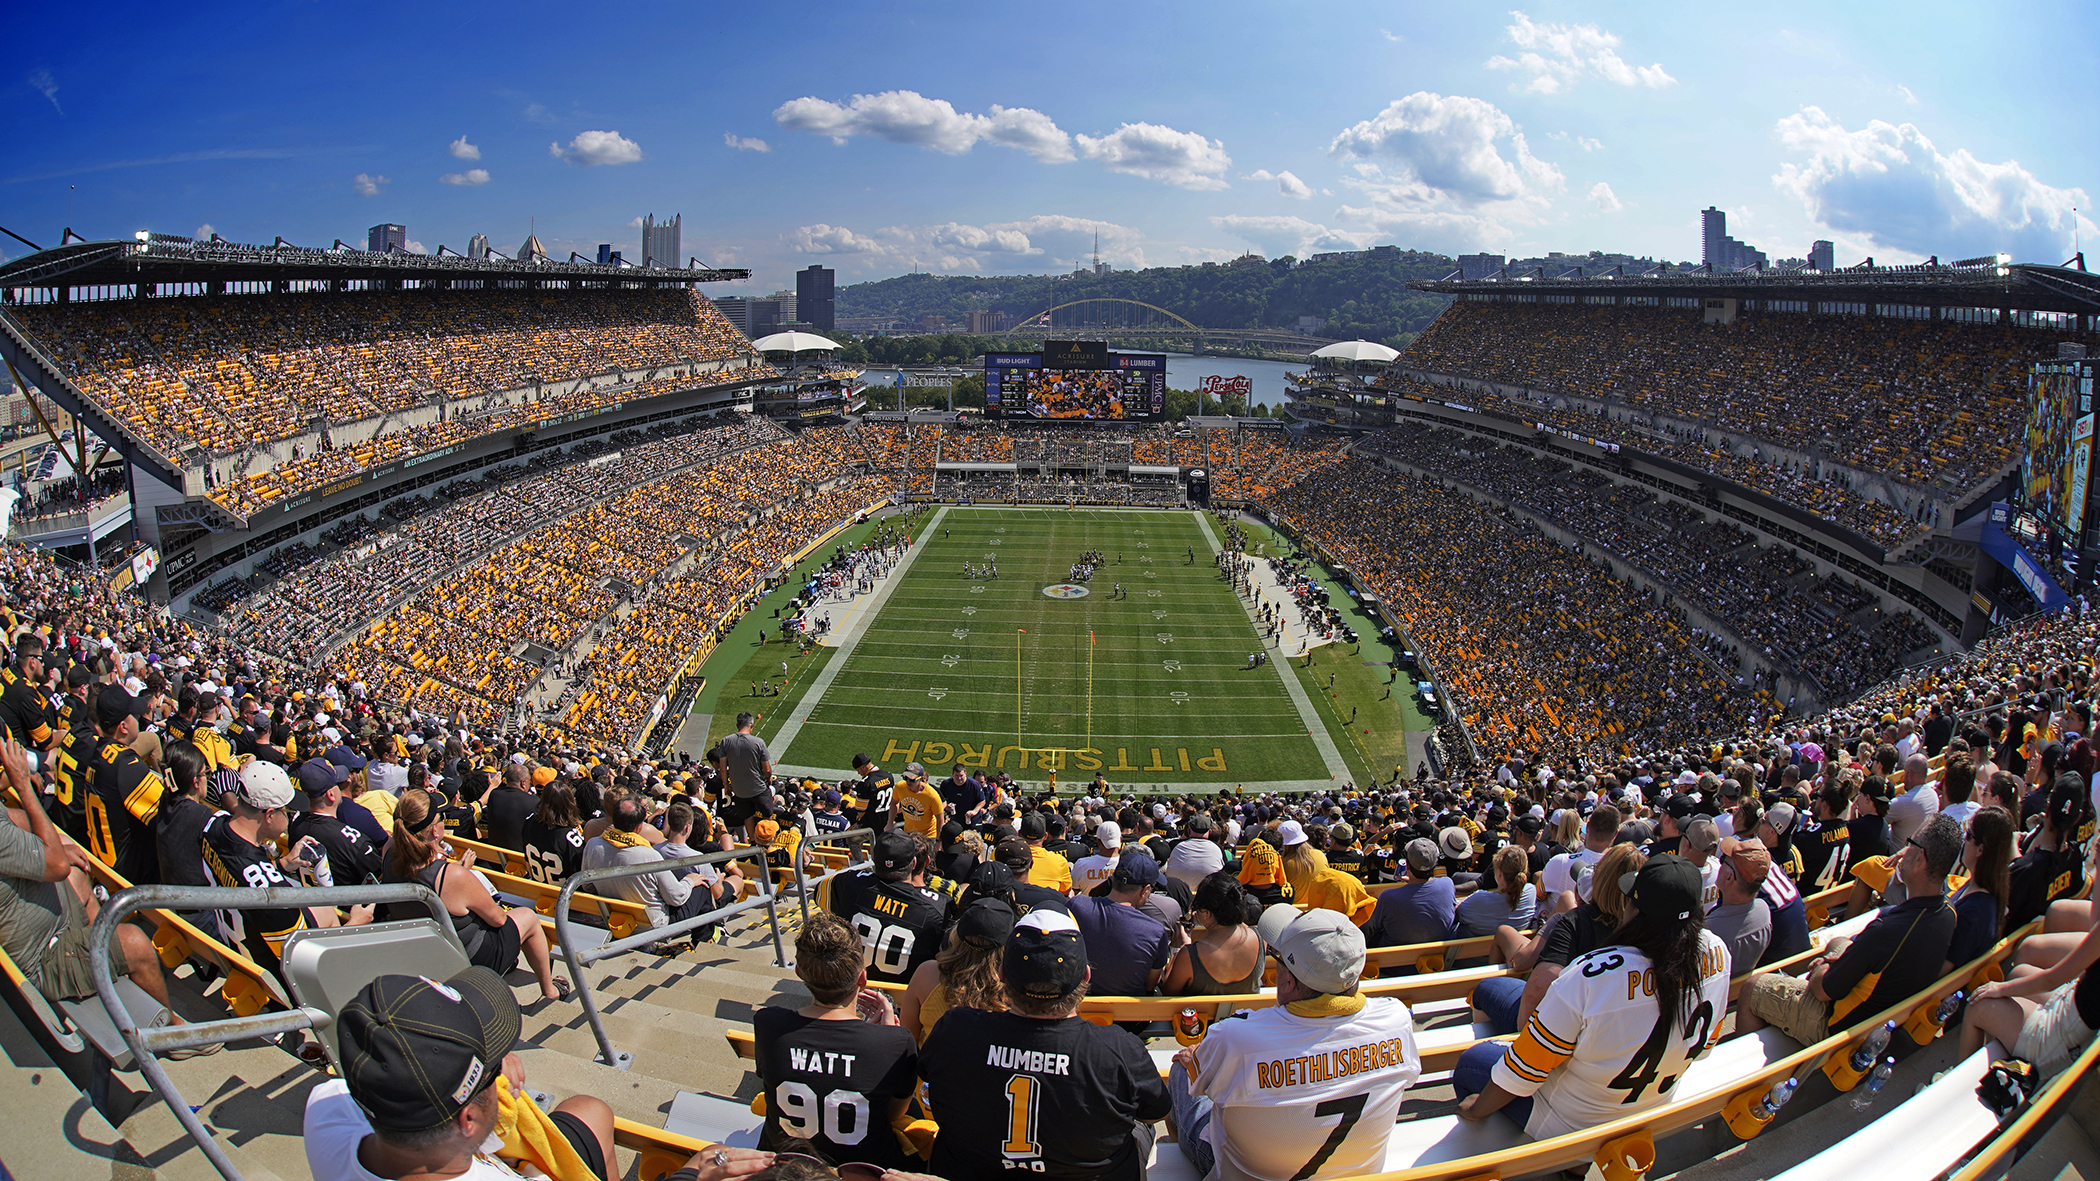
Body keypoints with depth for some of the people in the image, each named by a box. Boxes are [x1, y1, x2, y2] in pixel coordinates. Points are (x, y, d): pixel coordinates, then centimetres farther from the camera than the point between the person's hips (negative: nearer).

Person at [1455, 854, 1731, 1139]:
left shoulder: (1592, 976, -38)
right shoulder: (1717, 954, -22)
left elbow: (1523, 1070, -25)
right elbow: (1705, 1045, 0)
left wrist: (1476, 1109, -6)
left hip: (1570, 1126, -6)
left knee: (1472, 1060, 17)